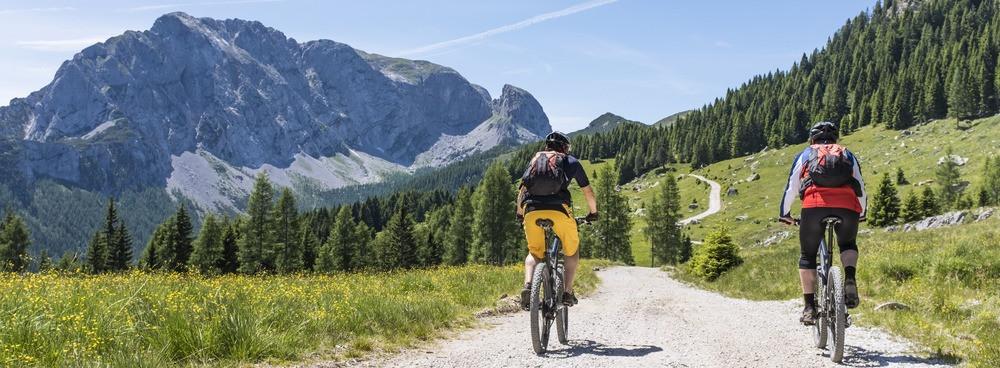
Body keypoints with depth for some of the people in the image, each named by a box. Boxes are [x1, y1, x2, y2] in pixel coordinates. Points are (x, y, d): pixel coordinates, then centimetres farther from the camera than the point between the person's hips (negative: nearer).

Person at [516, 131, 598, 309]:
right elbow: (588, 192, 21)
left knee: (534, 252, 21)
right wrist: (593, 212, 36)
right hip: (559, 210, -2)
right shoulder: (570, 161, 19)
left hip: (532, 211, 2)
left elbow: (522, 191, 24)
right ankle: (567, 292, 9)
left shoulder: (535, 159, 26)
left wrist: (520, 214, 37)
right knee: (572, 249, 21)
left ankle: (528, 285, -6)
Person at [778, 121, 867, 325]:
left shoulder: (805, 155, 27)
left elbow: (791, 188, 23)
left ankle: (810, 307, 5)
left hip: (814, 205, -1)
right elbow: (861, 189, 30)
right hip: (848, 207, 1)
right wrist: (861, 214, 45)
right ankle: (850, 279, 0)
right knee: (848, 244, 29)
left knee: (807, 256, 15)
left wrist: (785, 213, 36)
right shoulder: (848, 155, 31)